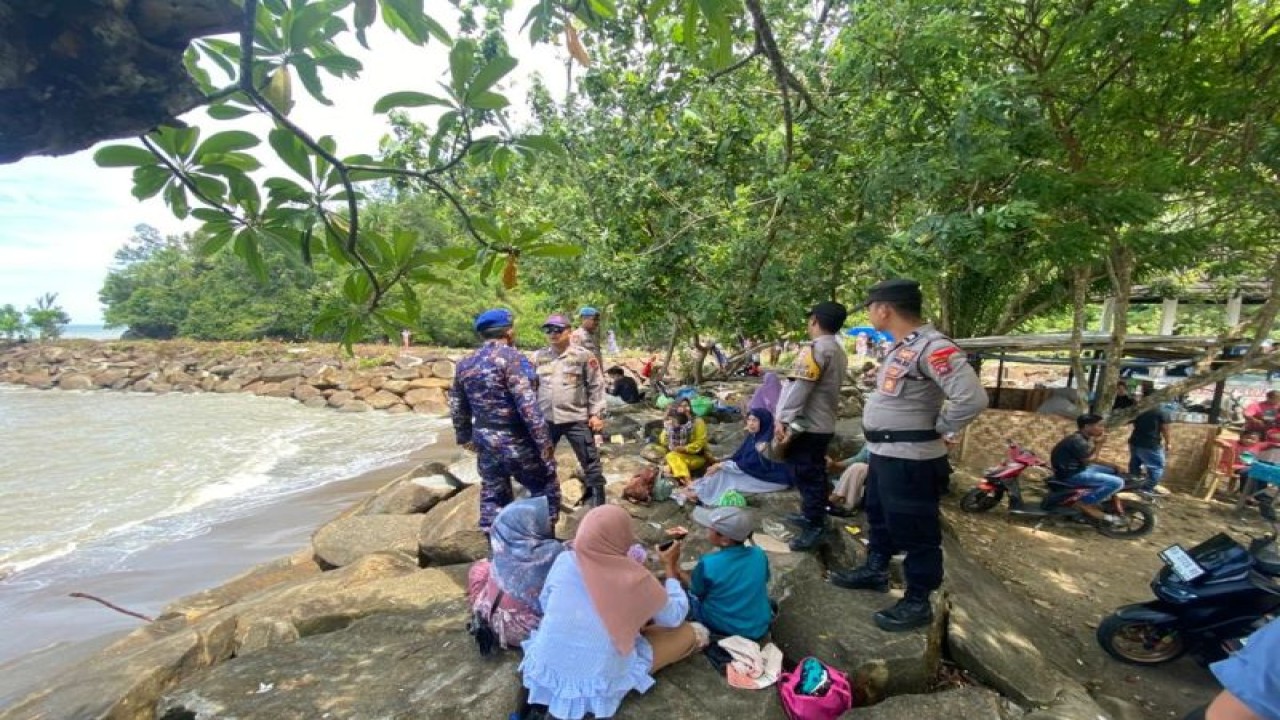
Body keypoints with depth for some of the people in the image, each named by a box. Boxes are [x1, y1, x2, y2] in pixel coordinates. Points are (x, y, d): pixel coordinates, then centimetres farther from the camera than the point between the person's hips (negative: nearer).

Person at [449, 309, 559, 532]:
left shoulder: (465, 363, 8)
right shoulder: (512, 357, -15)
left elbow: (457, 407, 16)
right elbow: (528, 405, -23)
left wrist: (465, 436, 28)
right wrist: (544, 440, -19)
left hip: (485, 442, 7)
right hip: (515, 441, -7)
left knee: (493, 495, 17)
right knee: (546, 488, 10)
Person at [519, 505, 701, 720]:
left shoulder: (564, 560, -9)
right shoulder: (633, 577, -17)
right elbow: (675, 617, 0)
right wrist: (670, 567, 12)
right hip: (597, 686, -6)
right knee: (687, 633, 5)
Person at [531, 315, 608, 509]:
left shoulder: (583, 355, -6)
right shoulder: (539, 357, 5)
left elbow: (596, 386, -4)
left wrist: (596, 414, -8)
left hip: (577, 418, -3)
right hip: (546, 419, 4)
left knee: (590, 463, 4)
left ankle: (598, 504, 18)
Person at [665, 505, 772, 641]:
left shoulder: (708, 564, -26)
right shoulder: (759, 555, -15)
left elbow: (695, 591, -7)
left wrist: (671, 565, 4)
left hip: (721, 629, -3)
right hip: (759, 629, 3)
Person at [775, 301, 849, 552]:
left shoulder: (815, 349, -17)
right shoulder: (839, 352, 12)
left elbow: (800, 388, -22)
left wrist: (784, 419, -20)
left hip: (806, 425, -9)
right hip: (823, 423, 9)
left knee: (806, 475, -1)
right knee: (815, 473, 19)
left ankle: (814, 527, 5)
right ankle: (813, 515, 32)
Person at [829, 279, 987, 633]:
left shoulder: (933, 347, -22)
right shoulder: (901, 346, 9)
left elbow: (972, 398, -28)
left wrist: (939, 429, -16)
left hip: (910, 460, -10)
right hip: (883, 453, 10)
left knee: (914, 532, 6)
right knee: (879, 516, 25)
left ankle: (918, 603, 22)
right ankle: (875, 570, 44)